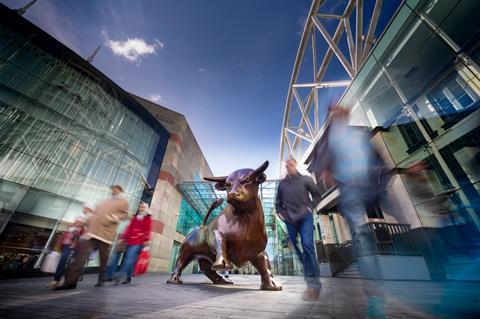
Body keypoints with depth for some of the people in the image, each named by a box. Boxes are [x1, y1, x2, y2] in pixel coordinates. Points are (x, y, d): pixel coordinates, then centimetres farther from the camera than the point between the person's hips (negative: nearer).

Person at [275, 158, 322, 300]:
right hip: (290, 219, 3)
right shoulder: (282, 183, 9)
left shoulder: (306, 179, 3)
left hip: (305, 217, -3)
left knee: (307, 245, -16)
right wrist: (280, 212, 4)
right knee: (297, 247, 10)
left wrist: (310, 207, -3)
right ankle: (310, 272, 33)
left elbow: (317, 195, 9)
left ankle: (313, 283, -9)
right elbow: (278, 202, 17)